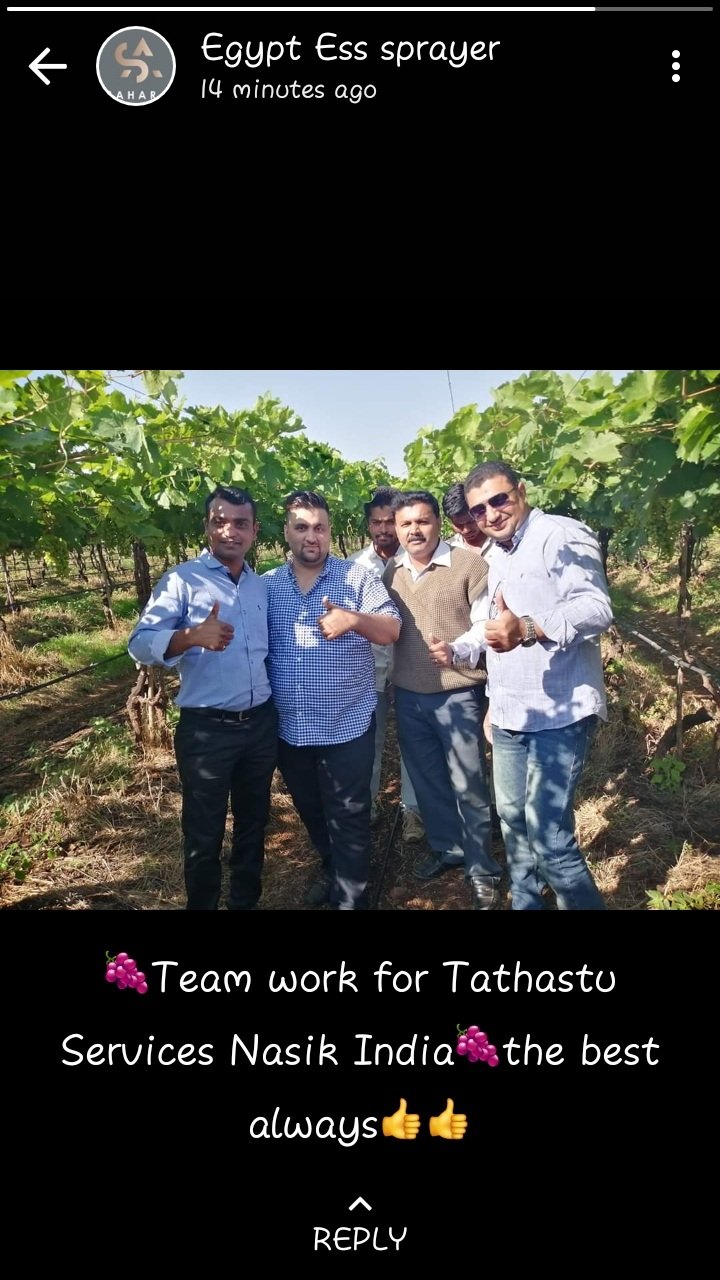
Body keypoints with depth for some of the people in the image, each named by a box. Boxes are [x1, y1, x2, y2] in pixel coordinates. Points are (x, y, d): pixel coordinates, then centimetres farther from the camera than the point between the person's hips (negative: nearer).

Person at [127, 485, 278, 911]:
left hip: (261, 723, 5)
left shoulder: (262, 586, 10)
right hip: (206, 729, -5)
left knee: (254, 822, 19)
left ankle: (246, 901, 39)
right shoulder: (182, 580, -7)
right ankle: (203, 905, 31)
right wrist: (192, 636, -33)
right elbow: (141, 643, -16)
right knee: (204, 835, 9)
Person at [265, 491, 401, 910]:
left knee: (349, 820, 7)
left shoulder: (359, 577, -4)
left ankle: (350, 896, 24)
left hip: (347, 727, -4)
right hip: (289, 729, 4)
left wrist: (354, 619, -30)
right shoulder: (267, 586, 5)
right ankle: (333, 872, 45)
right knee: (311, 812, 22)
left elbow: (393, 630, -11)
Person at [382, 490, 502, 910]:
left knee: (467, 785, 4)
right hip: (407, 696, 5)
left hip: (458, 695, -5)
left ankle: (482, 871, 21)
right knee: (427, 780, 18)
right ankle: (446, 848, 38)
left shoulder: (470, 565, -9)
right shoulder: (391, 573, 7)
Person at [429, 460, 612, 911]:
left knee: (547, 833, -10)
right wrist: (456, 650, 13)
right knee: (513, 817, 18)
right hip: (508, 714, 9)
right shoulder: (495, 556, 17)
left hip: (558, 713, -9)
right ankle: (525, 901, 37)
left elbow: (596, 608, -26)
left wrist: (529, 629, -40)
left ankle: (585, 904, 13)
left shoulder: (562, 535, -12)